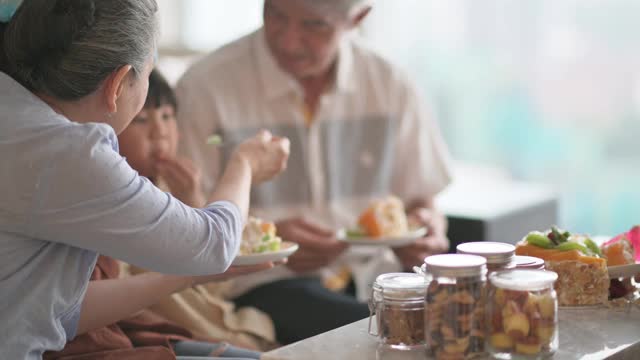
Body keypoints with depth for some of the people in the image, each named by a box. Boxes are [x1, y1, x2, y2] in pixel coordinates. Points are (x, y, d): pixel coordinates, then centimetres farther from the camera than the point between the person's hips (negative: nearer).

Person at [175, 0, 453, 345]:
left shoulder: (389, 85, 6)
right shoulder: (204, 88, -6)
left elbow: (419, 202, 14)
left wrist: (428, 226, -9)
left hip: (376, 270, 5)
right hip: (265, 283, -4)